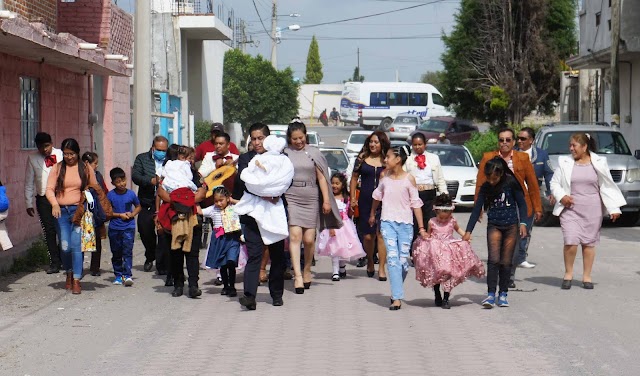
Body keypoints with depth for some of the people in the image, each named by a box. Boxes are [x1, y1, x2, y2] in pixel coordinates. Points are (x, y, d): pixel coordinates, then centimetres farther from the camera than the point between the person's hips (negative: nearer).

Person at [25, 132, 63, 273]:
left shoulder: (61, 155, 3)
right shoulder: (32, 158, 6)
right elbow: (29, 182, 9)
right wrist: (29, 203, 6)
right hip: (43, 199, 1)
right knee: (49, 232, 2)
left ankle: (62, 258, 14)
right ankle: (54, 263, 10)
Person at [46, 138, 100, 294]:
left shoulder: (86, 169, 7)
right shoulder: (57, 168, 8)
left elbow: (95, 188, 11)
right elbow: (49, 189, 3)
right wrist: (54, 204, -15)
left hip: (79, 211, -1)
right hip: (61, 211, 1)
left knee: (76, 245, -11)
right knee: (65, 246, 0)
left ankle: (77, 280, -5)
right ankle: (69, 273, 26)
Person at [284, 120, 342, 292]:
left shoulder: (313, 152, 6)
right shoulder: (285, 153, 5)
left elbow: (322, 177, 7)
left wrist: (326, 200, 2)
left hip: (311, 199, 1)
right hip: (291, 198, -1)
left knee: (309, 239, 2)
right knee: (295, 235, -13)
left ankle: (307, 271, 24)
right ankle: (297, 275, -17)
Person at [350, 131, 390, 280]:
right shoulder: (362, 158, 7)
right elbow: (354, 178, 12)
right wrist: (353, 198, 5)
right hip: (365, 201, 2)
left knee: (381, 234, -9)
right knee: (368, 236, 5)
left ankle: (381, 268, -5)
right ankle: (370, 262, 30)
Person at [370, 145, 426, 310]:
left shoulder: (409, 179, -4)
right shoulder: (384, 177, 5)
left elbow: (416, 204, -2)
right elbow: (377, 196, 24)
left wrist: (421, 228, -4)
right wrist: (372, 214, 35)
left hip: (405, 223, -1)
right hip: (388, 222, 1)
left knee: (403, 260, -1)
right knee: (392, 258, -12)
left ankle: (397, 291, 21)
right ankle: (397, 298, -15)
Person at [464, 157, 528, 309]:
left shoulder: (511, 183, -7)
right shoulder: (485, 187, -1)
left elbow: (521, 203, 1)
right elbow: (477, 209, 0)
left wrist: (522, 223, -7)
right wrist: (468, 231, -6)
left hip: (511, 225, -1)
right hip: (493, 226, 1)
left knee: (506, 262, 2)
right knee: (493, 260, -11)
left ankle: (503, 294, 11)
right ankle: (491, 295, -14)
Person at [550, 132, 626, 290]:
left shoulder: (598, 163, 2)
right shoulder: (565, 162, 3)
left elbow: (607, 186, 5)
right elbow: (554, 183, 8)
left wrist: (613, 208, 0)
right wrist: (561, 196, -12)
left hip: (592, 210, 0)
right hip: (570, 209, 0)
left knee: (589, 243, 5)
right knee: (570, 242, -12)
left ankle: (587, 276, 16)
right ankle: (568, 273, 7)